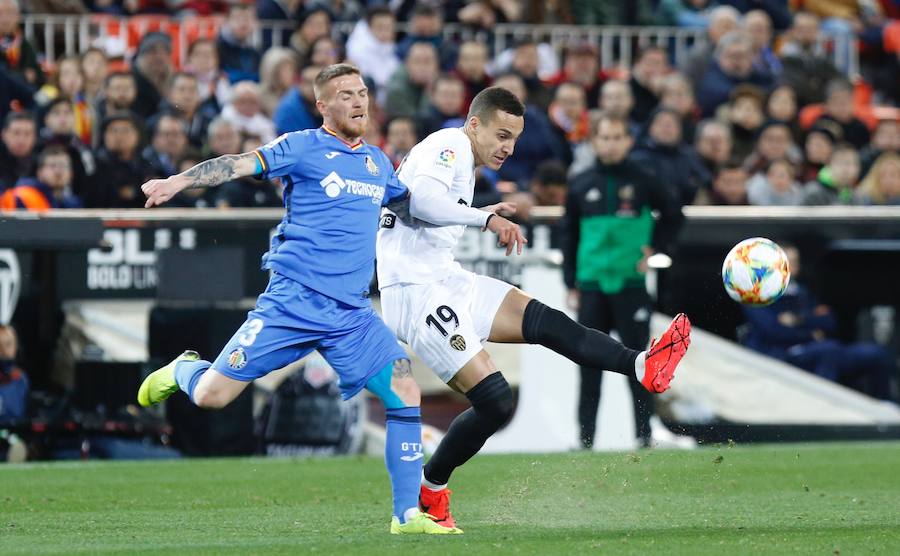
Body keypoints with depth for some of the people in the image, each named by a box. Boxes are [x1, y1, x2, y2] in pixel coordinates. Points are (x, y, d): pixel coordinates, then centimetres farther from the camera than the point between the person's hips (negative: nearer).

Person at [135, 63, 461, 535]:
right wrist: (180, 180, -28)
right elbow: (240, 164, -14)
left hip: (352, 314, 5)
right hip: (293, 302, -5)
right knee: (211, 396, -7)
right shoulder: (304, 147, -2)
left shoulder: (378, 163, 17)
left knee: (404, 391, -10)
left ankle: (407, 514, -1)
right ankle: (183, 370, 31)